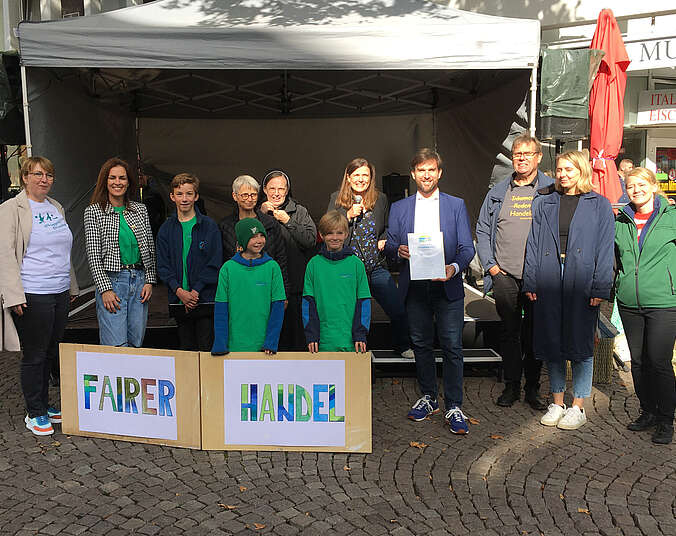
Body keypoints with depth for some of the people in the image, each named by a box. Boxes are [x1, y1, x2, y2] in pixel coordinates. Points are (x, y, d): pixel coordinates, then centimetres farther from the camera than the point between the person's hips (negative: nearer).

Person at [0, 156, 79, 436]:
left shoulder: (56, 208, 15)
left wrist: (71, 286, 21)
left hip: (60, 293, 7)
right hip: (33, 296, -6)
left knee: (51, 353, 14)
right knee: (35, 356, 3)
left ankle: (45, 405, 29)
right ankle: (34, 414, 17)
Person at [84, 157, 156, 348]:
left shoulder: (140, 209, 11)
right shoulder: (94, 211, 1)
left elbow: (150, 248, 12)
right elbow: (93, 254, -4)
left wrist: (149, 281, 3)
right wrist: (105, 289, -12)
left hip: (139, 281, 4)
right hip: (111, 281, -4)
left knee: (136, 344, 5)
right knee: (116, 347, -9)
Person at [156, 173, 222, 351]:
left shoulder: (209, 226, 0)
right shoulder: (166, 229, 8)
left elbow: (214, 264, -4)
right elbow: (162, 266, 4)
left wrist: (195, 291, -12)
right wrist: (179, 290, -11)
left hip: (205, 298, -3)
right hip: (178, 301, 3)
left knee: (206, 348, -3)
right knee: (186, 348, 10)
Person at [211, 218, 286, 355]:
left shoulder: (272, 267, -2)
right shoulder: (228, 268, -1)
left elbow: (278, 307, -2)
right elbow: (221, 308, 0)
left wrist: (271, 342, -9)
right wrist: (219, 343, -7)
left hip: (263, 344, 0)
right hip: (234, 345, 0)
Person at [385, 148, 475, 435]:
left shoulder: (456, 205, 7)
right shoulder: (399, 208, 12)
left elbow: (467, 247, 2)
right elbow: (389, 244, 11)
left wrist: (454, 267, -18)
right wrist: (398, 250, -13)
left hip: (447, 286, -2)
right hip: (414, 287, 2)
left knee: (452, 346, -4)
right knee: (421, 344, 11)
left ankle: (453, 407, 4)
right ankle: (428, 397, 26)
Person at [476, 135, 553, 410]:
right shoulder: (498, 192, 10)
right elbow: (482, 230, 12)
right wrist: (490, 265, 2)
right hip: (504, 276, 2)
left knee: (535, 333, 6)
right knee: (509, 332, 9)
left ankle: (532, 387, 20)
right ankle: (511, 385, 21)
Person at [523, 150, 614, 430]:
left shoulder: (599, 205, 4)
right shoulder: (543, 203, 11)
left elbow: (605, 249, -1)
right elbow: (533, 244, 8)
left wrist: (599, 289, -8)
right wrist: (530, 283, 1)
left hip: (581, 284, -2)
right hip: (548, 282, 3)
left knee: (580, 343, 4)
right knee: (551, 342, 8)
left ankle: (578, 407, 17)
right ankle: (557, 403, 22)